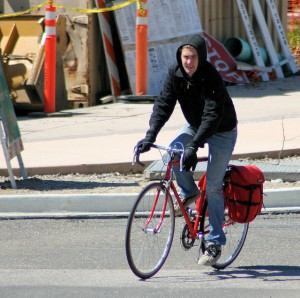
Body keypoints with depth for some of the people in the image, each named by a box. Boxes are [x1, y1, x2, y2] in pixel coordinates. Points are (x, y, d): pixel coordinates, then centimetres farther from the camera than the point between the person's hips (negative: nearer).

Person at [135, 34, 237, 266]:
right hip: (194, 126, 6)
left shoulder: (211, 78, -31)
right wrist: (150, 136, -31)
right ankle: (189, 192, 5)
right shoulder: (175, 74, -14)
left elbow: (212, 115, -37)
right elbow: (163, 105, -17)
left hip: (222, 132, -6)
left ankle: (215, 243, -2)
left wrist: (194, 145, -48)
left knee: (213, 186, -9)